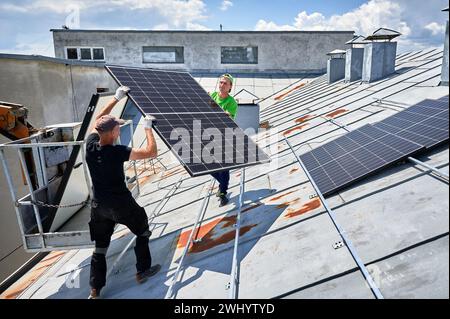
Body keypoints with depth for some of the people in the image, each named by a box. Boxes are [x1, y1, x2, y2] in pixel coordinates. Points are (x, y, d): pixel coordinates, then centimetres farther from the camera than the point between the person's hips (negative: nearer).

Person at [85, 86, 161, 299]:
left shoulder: (90, 145, -8)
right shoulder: (118, 152, -25)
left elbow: (98, 119, 9)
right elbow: (152, 152, -21)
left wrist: (116, 98, 12)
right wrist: (148, 127, -11)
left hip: (98, 204, 6)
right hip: (120, 203, -5)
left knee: (100, 246, 16)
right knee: (142, 232, 19)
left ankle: (95, 290, 21)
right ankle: (142, 271, 29)